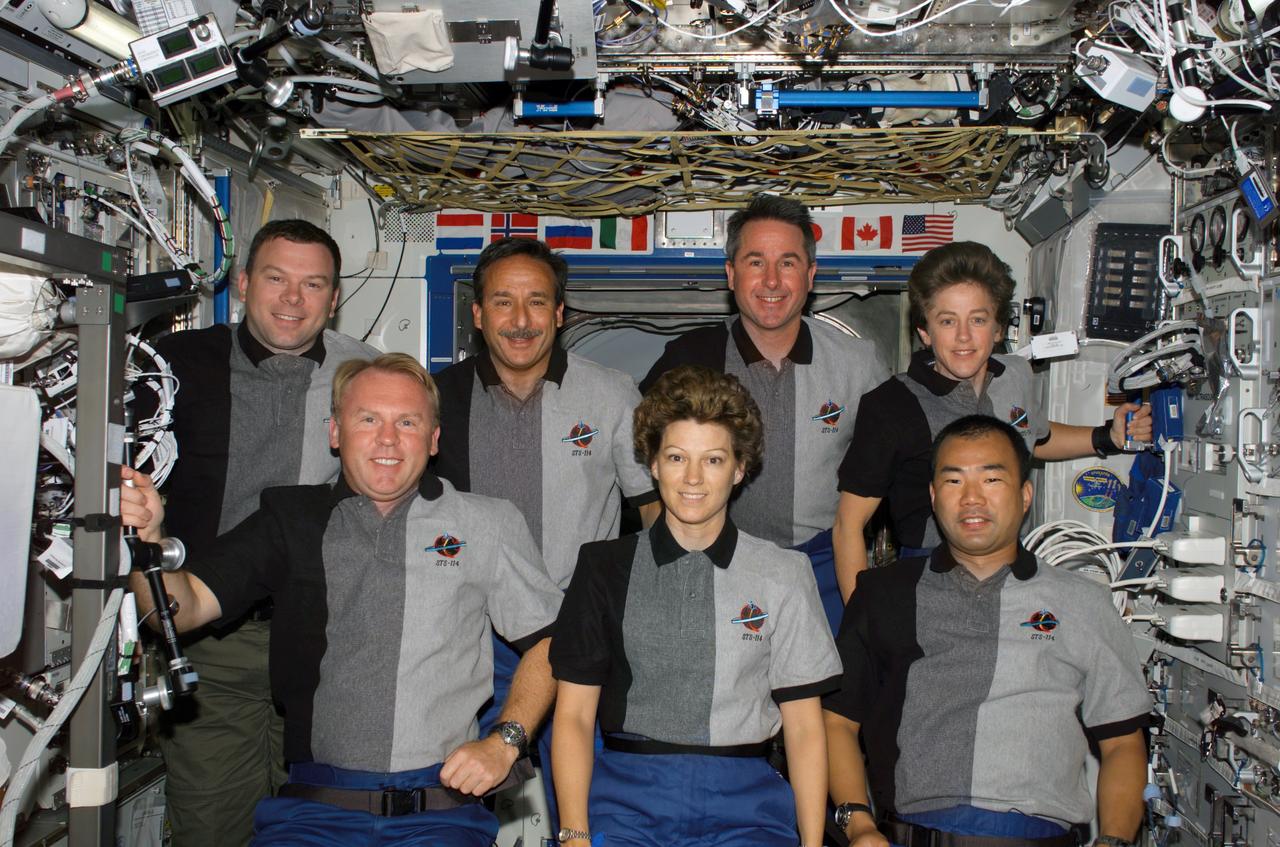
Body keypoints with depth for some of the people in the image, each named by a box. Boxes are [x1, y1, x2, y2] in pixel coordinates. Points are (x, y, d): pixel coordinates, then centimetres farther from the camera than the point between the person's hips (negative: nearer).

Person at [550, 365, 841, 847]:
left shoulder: (783, 576, 7)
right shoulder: (605, 568, 7)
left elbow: (804, 727, 7)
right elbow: (573, 716, 4)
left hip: (743, 803, 1)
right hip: (626, 793, 0)